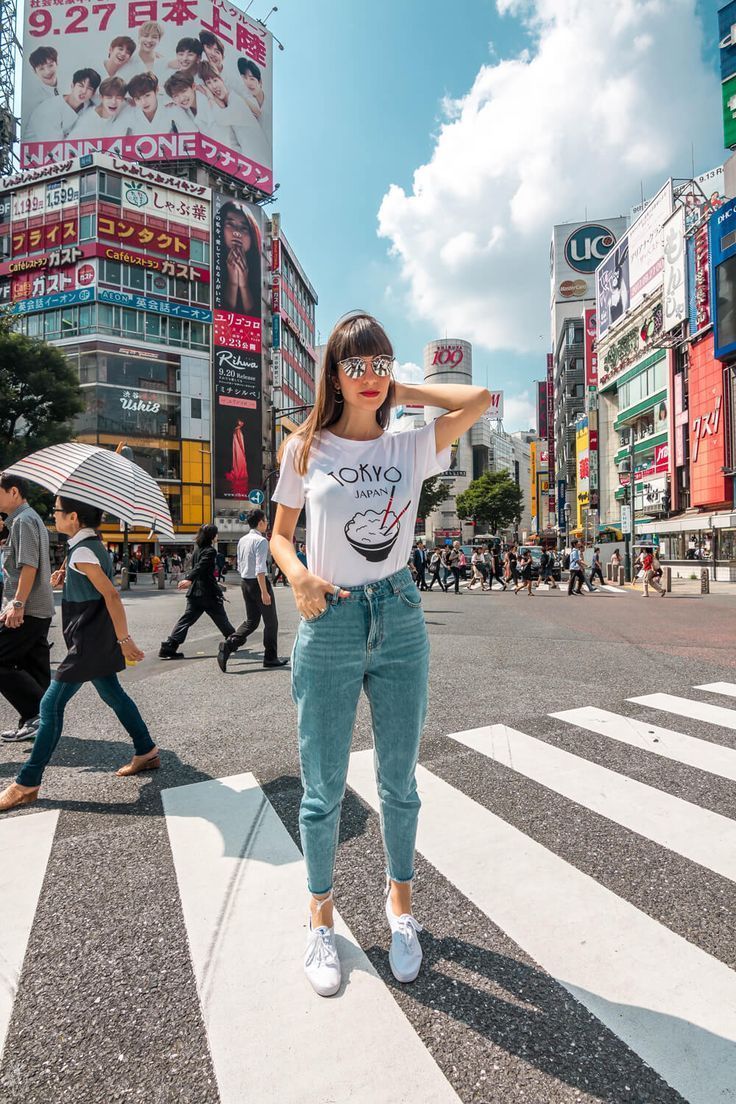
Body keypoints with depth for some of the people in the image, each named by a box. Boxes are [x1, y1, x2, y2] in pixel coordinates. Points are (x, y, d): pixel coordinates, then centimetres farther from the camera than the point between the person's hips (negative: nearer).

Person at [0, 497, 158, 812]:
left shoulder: (82, 552, -19)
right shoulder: (90, 544, 10)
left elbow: (111, 595, -24)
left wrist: (124, 639, -23)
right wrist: (65, 578, 3)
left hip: (89, 641, -10)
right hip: (97, 640, 10)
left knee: (52, 704, -2)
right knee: (112, 694, 17)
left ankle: (26, 784, 8)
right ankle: (146, 753, 27)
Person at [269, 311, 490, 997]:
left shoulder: (413, 449, 5)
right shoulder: (305, 448, 2)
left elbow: (479, 398, -3)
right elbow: (280, 535, 8)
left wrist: (397, 392, 3)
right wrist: (298, 575, -12)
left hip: (400, 620, 2)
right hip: (329, 625, -1)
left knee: (399, 781, 15)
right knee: (323, 790, 10)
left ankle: (399, 902, 40)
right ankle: (321, 918, 35)